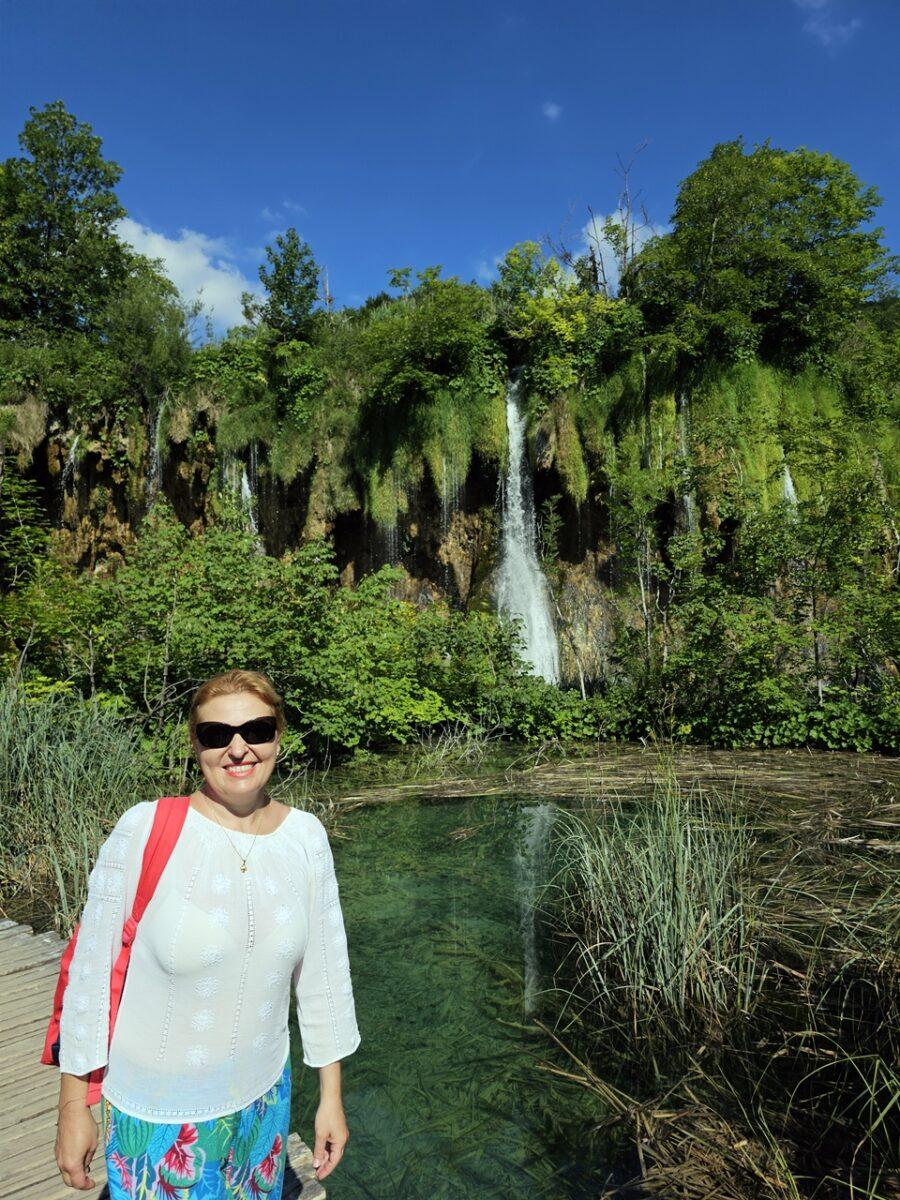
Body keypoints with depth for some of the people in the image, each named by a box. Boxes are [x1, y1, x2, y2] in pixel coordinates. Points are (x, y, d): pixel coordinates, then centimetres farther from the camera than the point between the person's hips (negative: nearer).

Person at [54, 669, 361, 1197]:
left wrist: (331, 1095, 5)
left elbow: (323, 970, -2)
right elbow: (91, 972, -11)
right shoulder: (145, 830, -21)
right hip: (155, 1113, -3)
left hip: (263, 1098, 3)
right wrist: (74, 1106, -4)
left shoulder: (305, 836, -11)